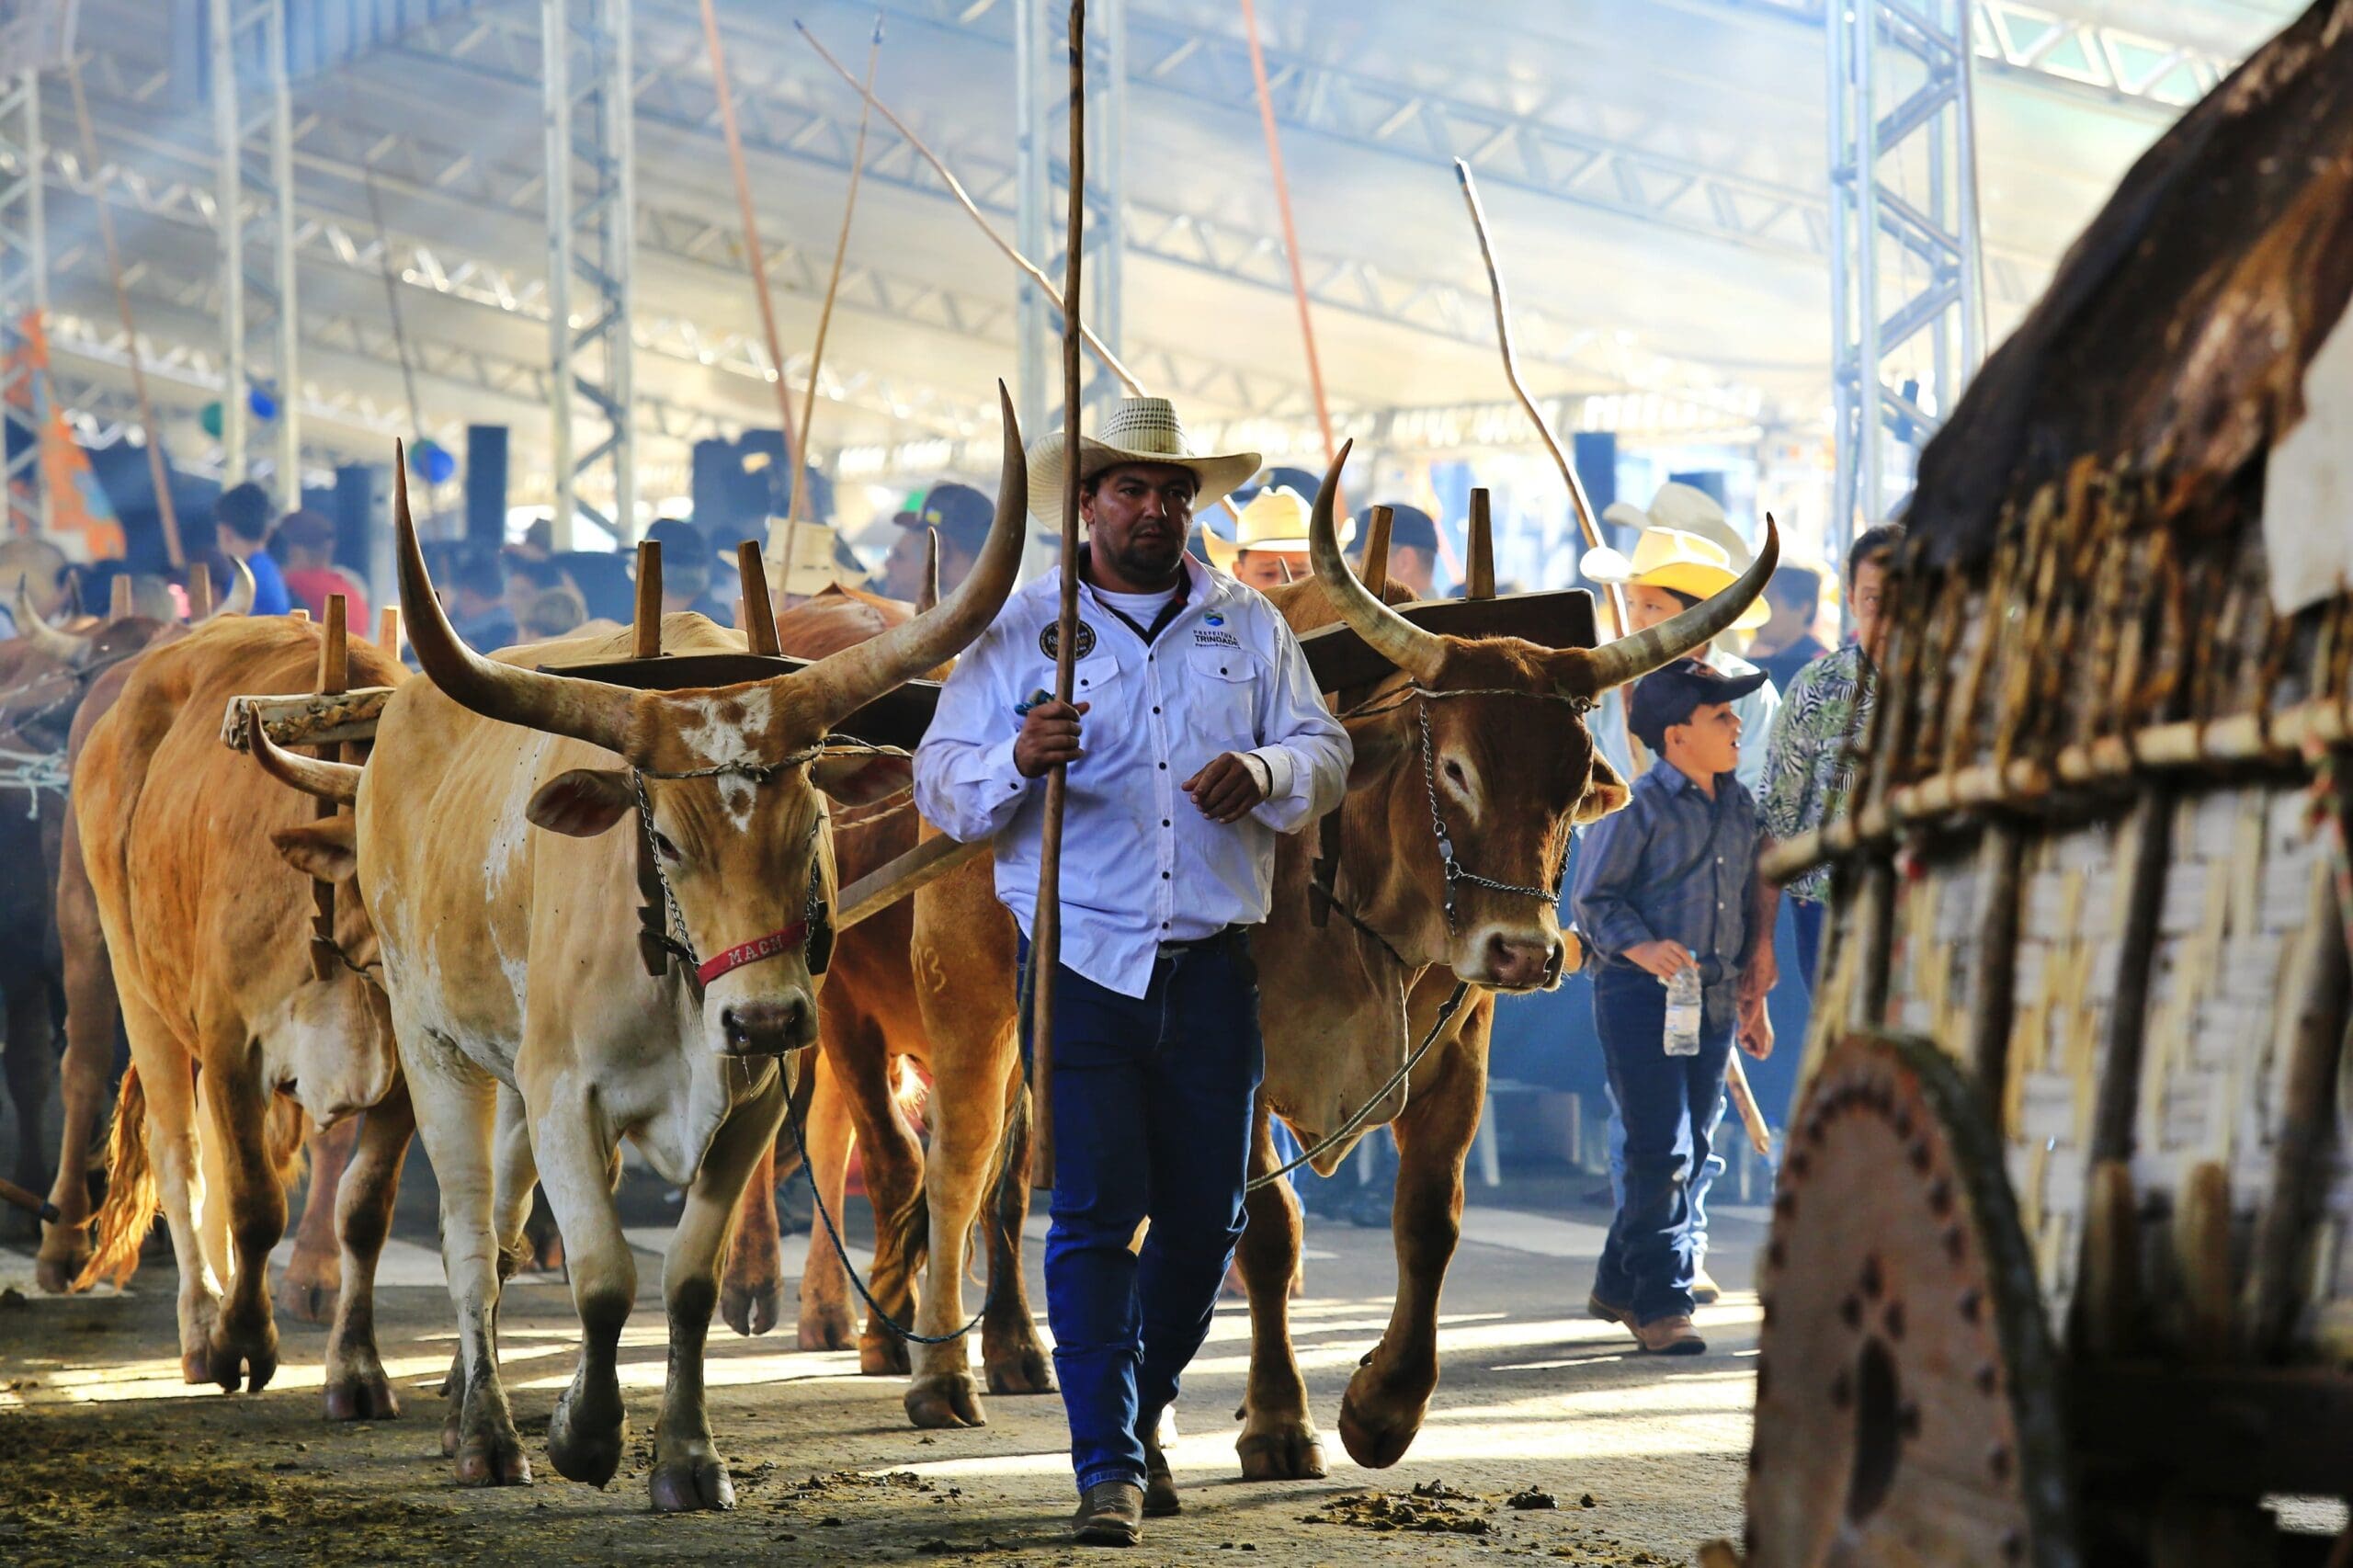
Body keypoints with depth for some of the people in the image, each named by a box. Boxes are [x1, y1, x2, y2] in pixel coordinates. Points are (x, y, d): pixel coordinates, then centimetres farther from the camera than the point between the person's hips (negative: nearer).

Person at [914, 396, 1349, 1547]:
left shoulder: (1251, 629, 12)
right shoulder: (1020, 630, 4)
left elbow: (1325, 753, 8)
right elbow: (941, 781, -1)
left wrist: (1264, 771, -14)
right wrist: (1017, 761, -23)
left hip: (1212, 962, 3)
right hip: (1081, 955, -3)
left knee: (1204, 1212, 7)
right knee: (1095, 1208, -10)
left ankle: (1139, 1409, 29)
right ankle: (1109, 1467, -8)